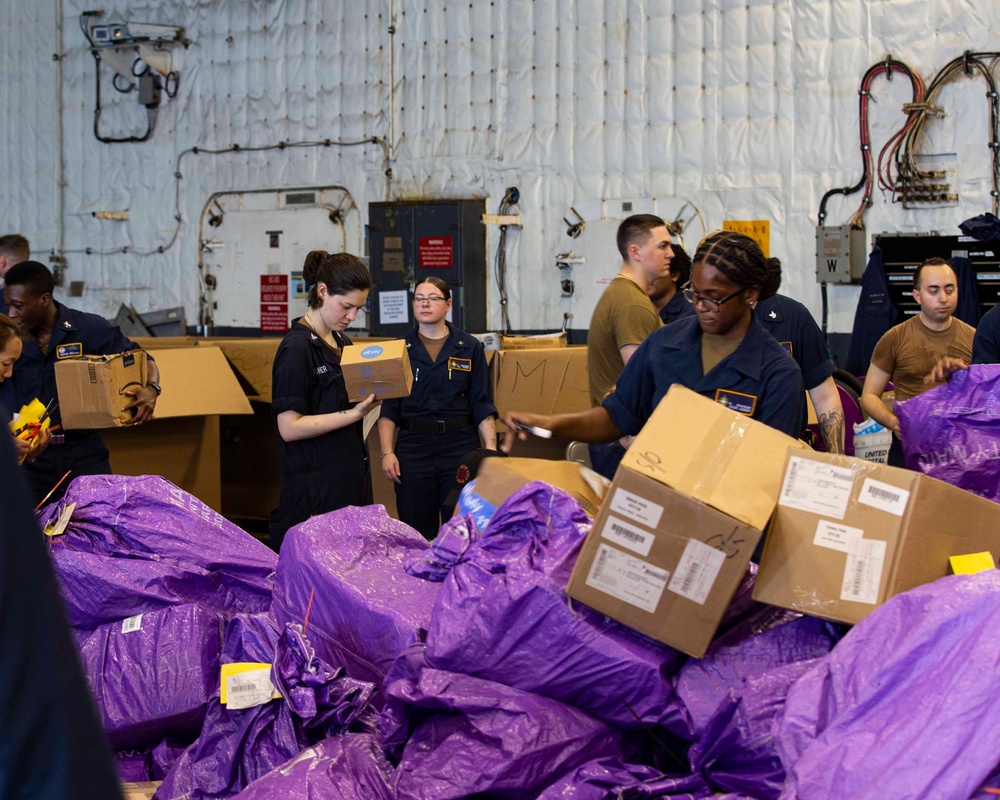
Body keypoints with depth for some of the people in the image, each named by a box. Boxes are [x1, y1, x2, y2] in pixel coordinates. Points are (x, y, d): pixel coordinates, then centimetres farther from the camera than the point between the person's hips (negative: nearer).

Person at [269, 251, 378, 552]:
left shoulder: (343, 343, 13)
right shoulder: (296, 348, -13)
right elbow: (290, 427, -18)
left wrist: (370, 395, 2)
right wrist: (355, 413, -19)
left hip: (351, 481, 8)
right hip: (316, 490, -8)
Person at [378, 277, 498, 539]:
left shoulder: (470, 347, 5)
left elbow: (482, 405, 3)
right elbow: (388, 407, 3)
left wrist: (491, 448, -8)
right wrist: (387, 452, -8)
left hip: (460, 445, 0)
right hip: (413, 446, 0)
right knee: (417, 533, 2)